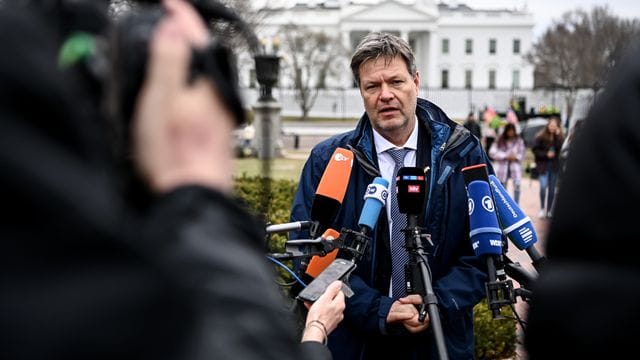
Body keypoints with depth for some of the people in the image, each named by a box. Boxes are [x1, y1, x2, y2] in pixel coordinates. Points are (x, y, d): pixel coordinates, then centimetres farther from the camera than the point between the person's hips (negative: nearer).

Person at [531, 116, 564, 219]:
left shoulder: (560, 137, 2)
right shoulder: (540, 136, -4)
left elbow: (562, 149, -13)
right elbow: (534, 149, -3)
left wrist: (558, 136, -17)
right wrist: (546, 154, -13)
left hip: (555, 165, 3)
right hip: (543, 165, -3)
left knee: (552, 189, 7)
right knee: (543, 186, -17)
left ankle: (549, 211, 17)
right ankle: (542, 209, -2)